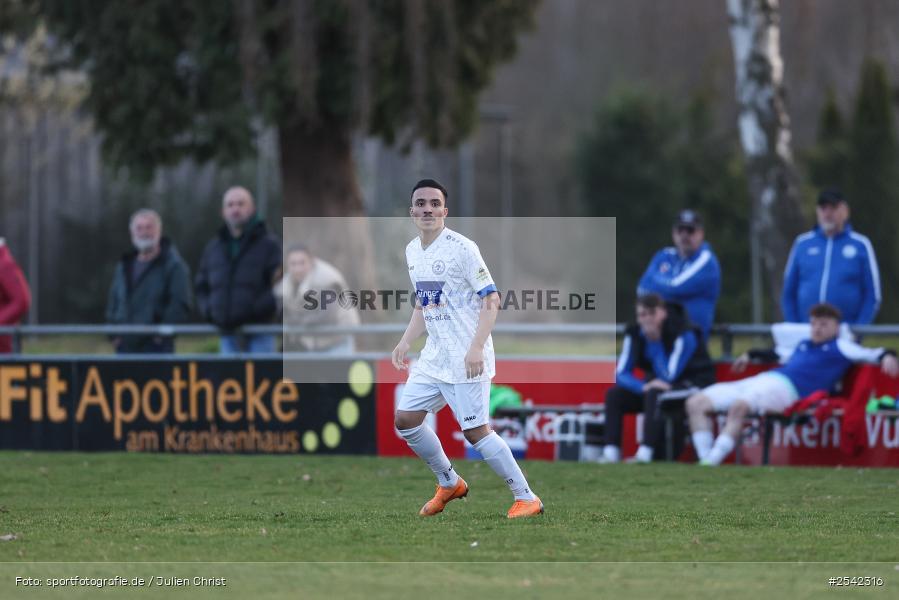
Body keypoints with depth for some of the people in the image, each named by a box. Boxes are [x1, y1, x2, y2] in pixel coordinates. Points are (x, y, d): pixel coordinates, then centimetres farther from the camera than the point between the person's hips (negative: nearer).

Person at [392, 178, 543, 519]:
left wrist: (476, 347, -24)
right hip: (434, 356, 8)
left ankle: (526, 499, -1)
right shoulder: (412, 251, 11)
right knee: (404, 420, 5)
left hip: (467, 359, -8)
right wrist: (405, 342, 12)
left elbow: (491, 299, -15)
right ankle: (449, 484, 24)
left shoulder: (462, 248, -13)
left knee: (475, 431, -11)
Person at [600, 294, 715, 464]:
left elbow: (668, 377, -25)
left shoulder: (683, 334, -22)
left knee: (655, 394, -36)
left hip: (693, 383, -6)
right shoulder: (634, 334, -6)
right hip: (658, 384, 6)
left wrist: (655, 341, -28)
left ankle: (645, 453, -42)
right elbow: (621, 374, -9)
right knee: (614, 394, -12)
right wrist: (644, 386, -29)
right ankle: (611, 452, -22)